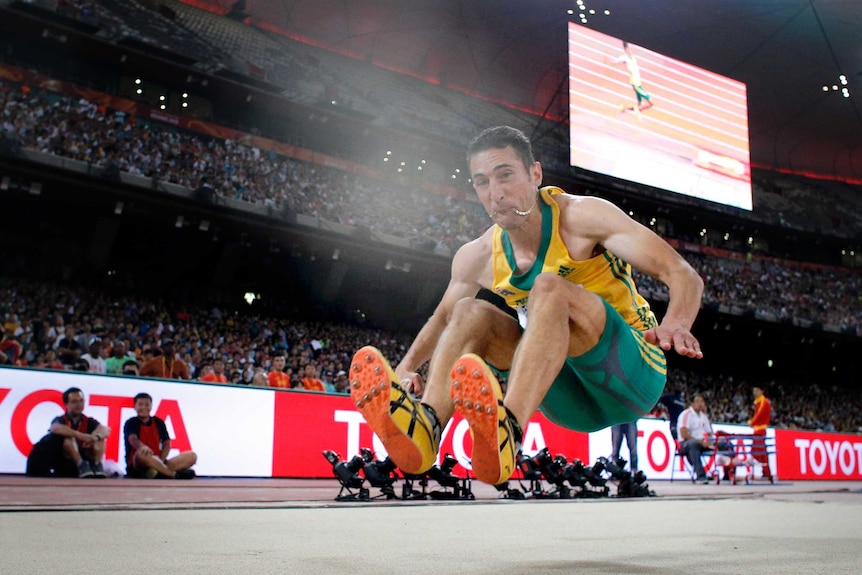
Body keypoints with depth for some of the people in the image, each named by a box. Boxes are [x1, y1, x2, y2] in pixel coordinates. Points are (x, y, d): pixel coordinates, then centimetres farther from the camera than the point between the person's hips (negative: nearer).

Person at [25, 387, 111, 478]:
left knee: (100, 438, -11)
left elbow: (106, 429, -14)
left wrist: (95, 437, -38)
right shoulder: (61, 420, -7)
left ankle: (97, 466, -27)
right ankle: (82, 466, -38)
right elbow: (55, 428, -33)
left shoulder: (88, 422, 3)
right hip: (61, 459, -3)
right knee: (68, 436, -27)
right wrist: (80, 435, -43)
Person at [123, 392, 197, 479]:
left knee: (192, 456, -14)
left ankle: (159, 472, -41)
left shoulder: (158, 422, 15)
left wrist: (161, 461, -13)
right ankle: (174, 474, -33)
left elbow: (166, 444, 8)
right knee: (141, 454, -40)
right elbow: (133, 439, -19)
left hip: (157, 463, 5)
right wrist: (142, 447, -44)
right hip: (137, 466, -5)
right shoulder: (131, 423, 2)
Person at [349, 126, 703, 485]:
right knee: (471, 312, -14)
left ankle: (506, 432, -53)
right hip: (572, 403, 5)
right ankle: (423, 425, -39)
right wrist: (406, 368, 1)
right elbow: (443, 318, 19)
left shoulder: (582, 217, -12)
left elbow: (684, 277, -18)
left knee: (549, 286, -30)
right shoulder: (477, 258, 1)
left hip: (634, 375, -4)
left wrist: (674, 325, -40)